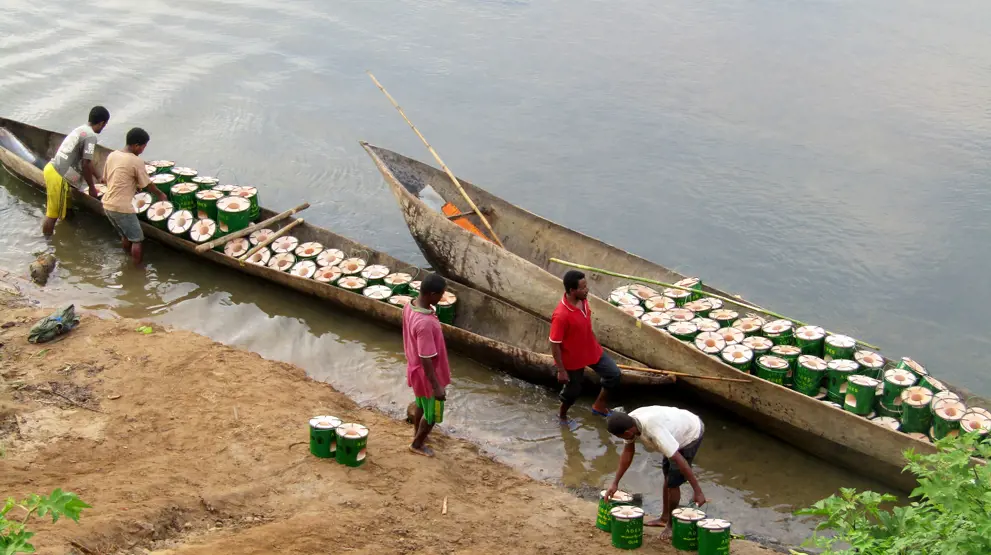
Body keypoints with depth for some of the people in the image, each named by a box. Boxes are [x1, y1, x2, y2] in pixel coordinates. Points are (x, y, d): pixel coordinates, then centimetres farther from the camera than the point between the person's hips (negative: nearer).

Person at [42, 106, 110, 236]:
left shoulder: (81, 130, 15)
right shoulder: (91, 136, -14)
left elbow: (86, 160, 27)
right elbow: (86, 165, -15)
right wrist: (92, 188, -3)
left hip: (51, 168, 10)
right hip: (57, 176, -10)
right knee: (53, 215, 2)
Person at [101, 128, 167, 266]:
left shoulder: (112, 155, 6)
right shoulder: (136, 162, -15)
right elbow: (147, 184, -5)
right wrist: (160, 194, 14)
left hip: (108, 204, 8)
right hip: (122, 208, -8)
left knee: (125, 236, 25)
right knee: (137, 239, 7)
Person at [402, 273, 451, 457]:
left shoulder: (409, 307, -10)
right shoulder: (425, 324, -39)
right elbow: (426, 360, -31)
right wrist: (436, 386, -22)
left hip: (415, 369, 8)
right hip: (427, 375, -8)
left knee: (421, 405, 33)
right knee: (432, 414, 18)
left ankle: (417, 432, 55)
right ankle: (417, 444, 39)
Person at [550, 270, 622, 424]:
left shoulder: (583, 300, -13)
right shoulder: (561, 316, -37)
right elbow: (554, 345, -26)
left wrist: (596, 343, 20)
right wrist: (561, 370, -18)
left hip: (592, 350, 7)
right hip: (573, 359, -7)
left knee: (614, 373, 9)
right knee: (573, 390, 15)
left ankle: (599, 405, 31)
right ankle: (562, 416, 45)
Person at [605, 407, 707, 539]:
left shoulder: (654, 431, -42)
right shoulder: (629, 422, -18)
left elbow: (679, 460, -39)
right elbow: (628, 452, -4)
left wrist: (698, 491, -37)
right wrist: (615, 483, -3)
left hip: (691, 434, -8)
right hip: (679, 428, 8)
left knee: (673, 481, -7)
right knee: (667, 475, 19)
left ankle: (671, 525, 12)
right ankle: (664, 518, 36)